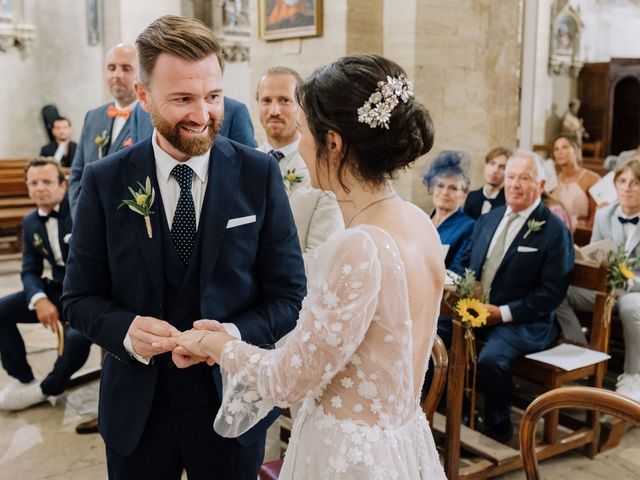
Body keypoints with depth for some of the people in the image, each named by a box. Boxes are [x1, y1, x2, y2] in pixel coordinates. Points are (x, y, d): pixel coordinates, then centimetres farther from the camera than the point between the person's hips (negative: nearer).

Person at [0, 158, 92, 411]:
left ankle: (47, 389, -2)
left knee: (77, 337, -33)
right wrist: (40, 299, -15)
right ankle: (22, 381, 7)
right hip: (58, 290, 7)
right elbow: (30, 271, 7)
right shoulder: (30, 223, 6)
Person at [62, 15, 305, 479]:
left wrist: (232, 336, -23)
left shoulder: (260, 174, -9)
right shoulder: (105, 180, -6)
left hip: (233, 402, 0)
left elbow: (288, 294, -5)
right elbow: (80, 296, -1)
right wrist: (127, 330, -21)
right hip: (135, 407, 1)